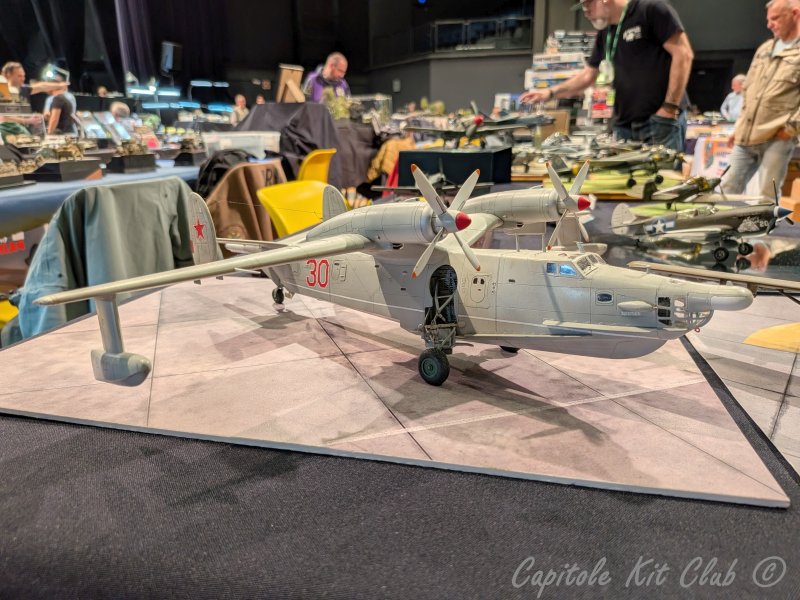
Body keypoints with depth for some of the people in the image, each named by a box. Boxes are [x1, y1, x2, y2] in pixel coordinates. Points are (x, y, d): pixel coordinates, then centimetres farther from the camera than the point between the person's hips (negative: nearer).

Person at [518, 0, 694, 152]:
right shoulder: (604, 33, 17)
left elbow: (683, 54, -10)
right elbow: (588, 74, 26)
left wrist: (669, 109, -15)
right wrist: (551, 92, 12)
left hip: (660, 120, -6)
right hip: (624, 126, 7)